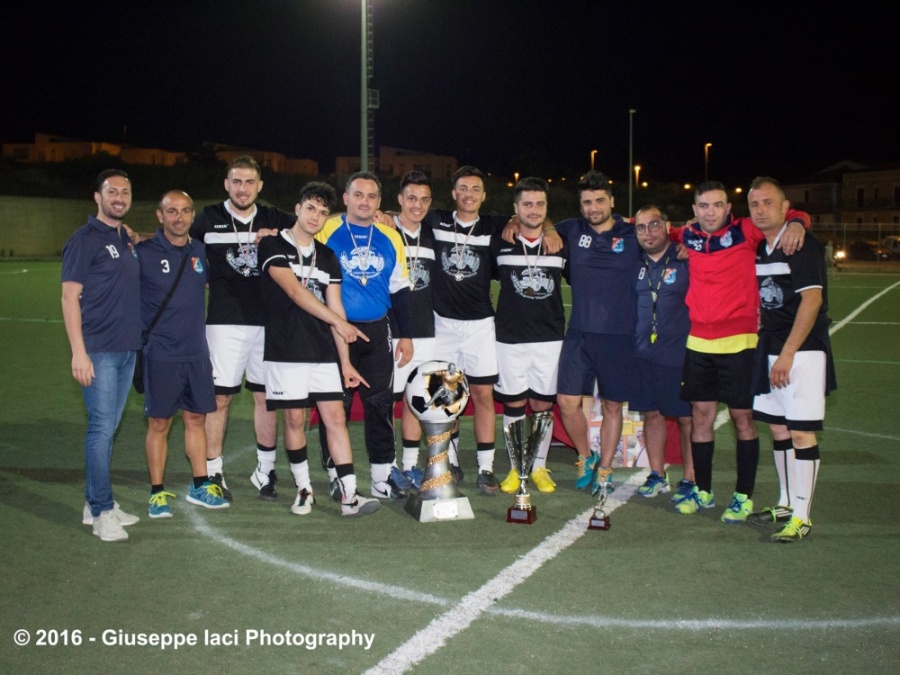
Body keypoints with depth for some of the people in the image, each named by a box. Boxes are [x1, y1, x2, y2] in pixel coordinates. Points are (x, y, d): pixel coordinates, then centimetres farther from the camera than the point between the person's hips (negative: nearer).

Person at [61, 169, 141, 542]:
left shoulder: (126, 240, 15)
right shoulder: (85, 239, -7)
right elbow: (69, 296, -12)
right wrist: (78, 351, -17)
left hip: (127, 349, 7)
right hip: (99, 351, -7)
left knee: (108, 428, 12)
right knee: (102, 428, -7)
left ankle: (95, 504, 20)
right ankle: (102, 512, 1)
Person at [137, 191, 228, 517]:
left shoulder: (201, 251, 7)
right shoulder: (144, 253, -8)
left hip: (197, 352, 5)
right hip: (160, 353, -5)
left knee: (197, 418, 12)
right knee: (159, 423, 3)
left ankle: (200, 486, 23)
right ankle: (158, 492, 13)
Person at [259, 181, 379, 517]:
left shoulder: (327, 257, 14)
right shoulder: (273, 246, -2)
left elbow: (334, 307, 11)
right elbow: (294, 290, -15)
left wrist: (345, 361, 6)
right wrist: (339, 321, -23)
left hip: (324, 352, 4)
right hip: (286, 351, -4)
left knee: (336, 417, -2)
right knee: (295, 419, 3)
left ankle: (349, 496, -3)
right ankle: (304, 489, 19)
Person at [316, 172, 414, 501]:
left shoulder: (390, 238, 8)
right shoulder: (326, 232, -4)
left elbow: (399, 290, 14)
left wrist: (406, 335, 11)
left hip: (377, 331, 3)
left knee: (381, 402, 5)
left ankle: (383, 474, 15)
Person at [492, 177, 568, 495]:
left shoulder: (560, 244, 4)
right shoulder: (500, 243, 0)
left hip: (550, 337, 1)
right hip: (510, 337, -1)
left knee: (542, 404, 5)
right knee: (514, 404, 5)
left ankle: (539, 467, 19)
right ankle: (516, 468, 19)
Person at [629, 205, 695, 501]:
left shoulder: (687, 260, -8)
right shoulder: (636, 263, 7)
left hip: (679, 353, -5)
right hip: (643, 353, 5)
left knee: (686, 418, 3)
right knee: (652, 413, 12)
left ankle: (690, 480, 13)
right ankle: (657, 476, 25)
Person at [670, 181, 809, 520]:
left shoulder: (745, 231, -4)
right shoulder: (687, 236, 6)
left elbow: (795, 215, 3)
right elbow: (663, 231, 30)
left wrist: (796, 224, -18)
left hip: (738, 342, -4)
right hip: (698, 342, 4)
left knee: (742, 419, 3)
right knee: (700, 416, 10)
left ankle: (744, 497, 14)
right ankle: (702, 491, 24)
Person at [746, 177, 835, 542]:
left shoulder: (803, 245, -11)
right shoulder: (757, 249, 12)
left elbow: (812, 299, -18)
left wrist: (787, 354, -20)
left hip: (803, 351, -8)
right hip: (770, 350, 8)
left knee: (800, 432, -6)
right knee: (778, 429, 13)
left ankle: (801, 517, 0)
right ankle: (786, 504, 25)